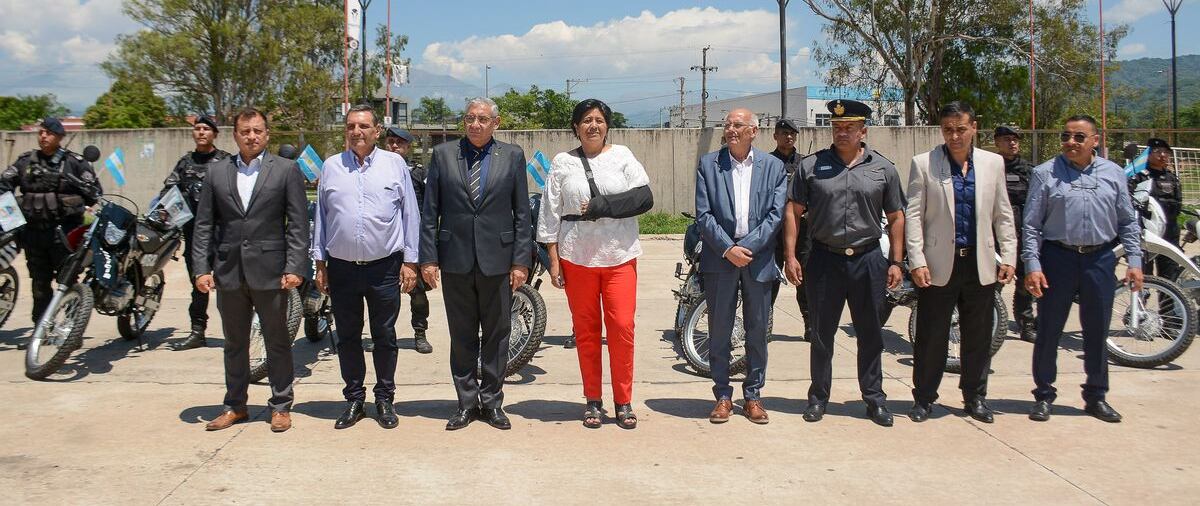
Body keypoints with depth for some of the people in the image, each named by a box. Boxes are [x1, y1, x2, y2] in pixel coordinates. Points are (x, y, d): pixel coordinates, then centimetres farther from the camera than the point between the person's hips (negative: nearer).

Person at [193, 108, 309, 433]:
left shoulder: (286, 170, 1)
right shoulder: (217, 174, 9)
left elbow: (298, 224, -3)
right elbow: (204, 225, 8)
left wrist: (294, 268, -11)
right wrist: (202, 269, 0)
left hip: (270, 272, -3)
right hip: (228, 272, 3)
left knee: (278, 342, 6)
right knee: (234, 343, 14)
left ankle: (281, 406, 18)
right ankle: (235, 405, 26)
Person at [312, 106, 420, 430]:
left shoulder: (395, 164, 2)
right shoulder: (331, 167, 6)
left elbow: (410, 214, 2)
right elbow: (321, 216, 10)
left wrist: (410, 262, -1)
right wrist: (320, 263, 8)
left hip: (384, 268, -2)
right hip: (341, 267, 2)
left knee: (384, 337, 8)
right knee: (347, 338, 10)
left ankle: (384, 399, 21)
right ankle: (354, 399, 23)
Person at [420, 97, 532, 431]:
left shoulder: (512, 156, 4)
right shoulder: (443, 154, 5)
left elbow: (522, 214, 3)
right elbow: (430, 212, 5)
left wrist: (521, 262, -3)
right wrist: (428, 258, -2)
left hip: (497, 260, 0)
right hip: (455, 260, 1)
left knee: (497, 335, 7)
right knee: (462, 336, 8)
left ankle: (492, 402, 19)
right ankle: (466, 403, 20)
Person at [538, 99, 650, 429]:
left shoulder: (623, 156, 7)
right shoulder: (562, 163, 6)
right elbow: (550, 214, 5)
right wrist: (553, 260, 1)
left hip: (619, 255, -1)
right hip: (576, 256, 1)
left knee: (622, 327, -6)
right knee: (586, 330, 6)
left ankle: (623, 402, 7)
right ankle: (593, 401, 17)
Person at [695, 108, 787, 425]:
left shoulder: (773, 167, 5)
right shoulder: (708, 164, 4)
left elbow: (776, 214, -2)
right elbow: (703, 215, -3)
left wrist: (748, 247, -12)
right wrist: (728, 249, -13)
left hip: (758, 257, 1)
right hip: (720, 257, 0)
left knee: (757, 330, 8)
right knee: (719, 330, 4)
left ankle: (753, 395, 20)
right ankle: (723, 395, 15)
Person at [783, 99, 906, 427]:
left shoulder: (883, 169, 6)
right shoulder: (811, 166, 3)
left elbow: (895, 218, 9)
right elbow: (794, 212, 3)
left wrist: (896, 262, 3)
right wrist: (791, 256, -4)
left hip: (868, 260, 1)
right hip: (824, 259, -1)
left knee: (870, 334, 8)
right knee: (822, 333, 7)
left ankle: (874, 398, 21)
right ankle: (818, 397, 20)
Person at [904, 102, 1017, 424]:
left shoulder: (993, 163, 8)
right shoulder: (923, 164, -1)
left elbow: (1003, 215, 11)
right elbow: (913, 216, -3)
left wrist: (1009, 257, 4)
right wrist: (917, 261, -10)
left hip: (980, 265, 3)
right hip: (939, 264, -3)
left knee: (978, 337, 10)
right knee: (930, 337, 3)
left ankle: (975, 397, 25)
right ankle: (923, 397, 17)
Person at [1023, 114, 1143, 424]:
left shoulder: (1114, 174, 8)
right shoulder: (1045, 174, -1)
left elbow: (1128, 222, 11)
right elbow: (1031, 224, -2)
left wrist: (1134, 261, 2)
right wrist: (1032, 265, -10)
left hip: (1100, 259, 2)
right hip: (1057, 258, -2)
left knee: (1097, 332, 11)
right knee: (1048, 331, 4)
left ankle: (1096, 396, 25)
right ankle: (1044, 395, 17)